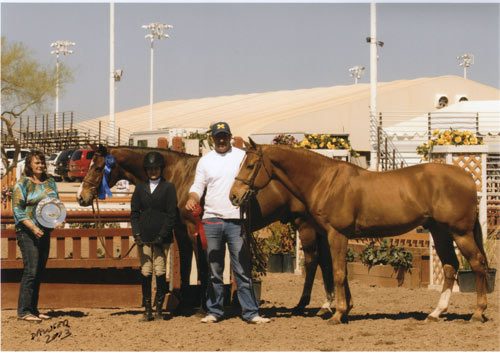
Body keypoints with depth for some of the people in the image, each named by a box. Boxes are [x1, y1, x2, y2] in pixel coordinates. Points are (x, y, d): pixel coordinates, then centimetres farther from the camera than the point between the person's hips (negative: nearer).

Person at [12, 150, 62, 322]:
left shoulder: (50, 183, 13)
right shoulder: (23, 183, -6)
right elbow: (17, 209, -11)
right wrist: (32, 227, -22)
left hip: (45, 231, 7)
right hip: (27, 231, -7)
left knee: (39, 271, 8)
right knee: (31, 270, -13)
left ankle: (33, 309, 14)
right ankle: (23, 311, -11)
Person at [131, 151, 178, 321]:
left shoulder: (168, 187, 1)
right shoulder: (140, 187, 10)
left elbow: (171, 215, -3)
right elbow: (134, 212, 8)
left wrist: (161, 236, -11)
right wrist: (137, 234, -5)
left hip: (162, 238, -3)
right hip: (144, 237, 3)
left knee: (160, 272, -4)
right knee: (145, 272, 3)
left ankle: (158, 309, 4)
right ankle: (147, 310, 8)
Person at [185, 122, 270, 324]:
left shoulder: (242, 157, 5)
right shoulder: (205, 161, 10)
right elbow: (198, 186, 11)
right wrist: (191, 199, -11)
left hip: (236, 220, -2)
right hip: (211, 219, 2)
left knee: (243, 269, -4)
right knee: (213, 270, 7)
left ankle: (250, 312, -3)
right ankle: (214, 311, 15)